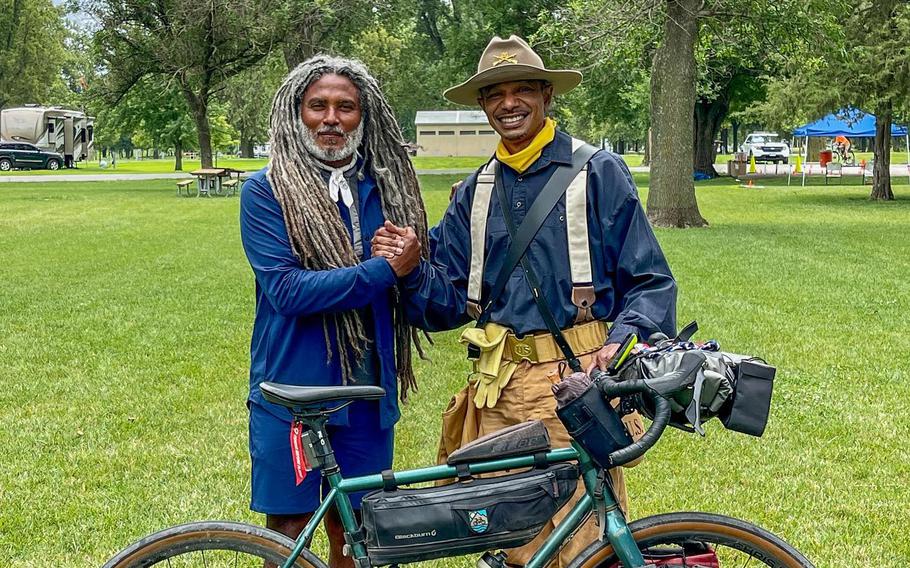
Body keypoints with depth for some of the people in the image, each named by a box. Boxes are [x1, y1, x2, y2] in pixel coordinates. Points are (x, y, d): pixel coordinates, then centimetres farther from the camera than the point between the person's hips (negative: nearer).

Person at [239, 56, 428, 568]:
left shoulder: (387, 188, 8)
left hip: (367, 392, 4)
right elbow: (287, 291, -17)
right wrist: (384, 270, -19)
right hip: (292, 392, -3)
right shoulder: (268, 191, -6)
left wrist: (413, 257, -10)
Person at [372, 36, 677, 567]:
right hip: (498, 388, 4)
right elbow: (448, 305, 13)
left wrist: (623, 340, -19)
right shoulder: (474, 193, 15)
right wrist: (410, 269, -6)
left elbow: (650, 281, -1)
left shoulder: (598, 172, 1)